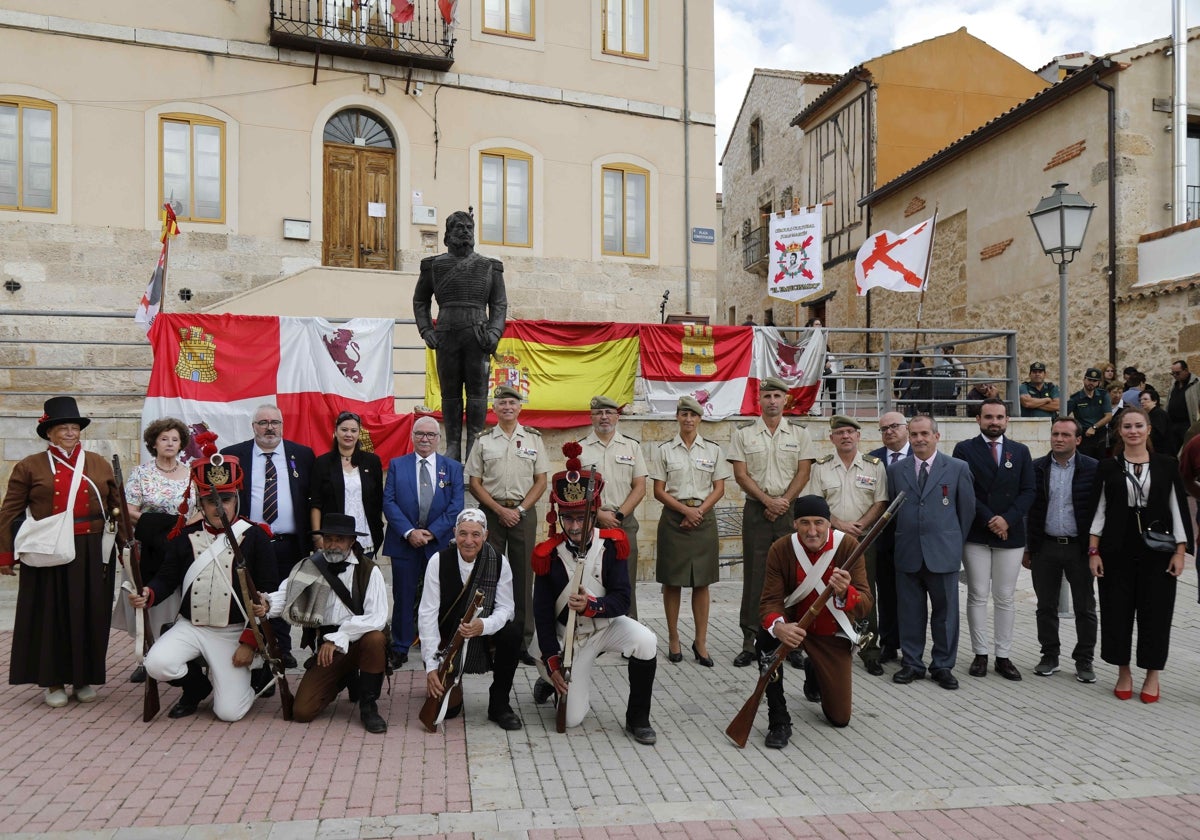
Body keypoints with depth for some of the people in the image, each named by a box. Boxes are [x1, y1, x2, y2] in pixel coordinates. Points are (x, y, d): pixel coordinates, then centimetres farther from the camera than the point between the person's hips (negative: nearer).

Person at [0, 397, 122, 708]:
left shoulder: (99, 464, 8)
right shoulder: (30, 466, 2)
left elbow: (118, 507, 11)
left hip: (91, 555, 2)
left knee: (89, 615, 7)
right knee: (51, 617, 6)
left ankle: (86, 678, 21)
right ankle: (53, 681, 19)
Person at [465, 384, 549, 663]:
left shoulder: (533, 438, 7)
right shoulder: (484, 441, 6)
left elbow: (541, 482, 5)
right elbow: (474, 483, 3)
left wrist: (520, 510, -6)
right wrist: (499, 510, -7)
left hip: (524, 512, 0)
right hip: (491, 512, 0)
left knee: (523, 576, 2)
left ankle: (523, 641, 8)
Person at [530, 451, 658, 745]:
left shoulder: (611, 545, -14)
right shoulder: (548, 555, -13)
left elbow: (622, 601, -16)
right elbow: (543, 613, -7)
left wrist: (591, 605, -36)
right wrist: (552, 663, -10)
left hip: (609, 624, 1)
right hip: (570, 637, 0)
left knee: (646, 641, -31)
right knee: (572, 719, -3)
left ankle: (637, 719, -9)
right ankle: (552, 681, 33)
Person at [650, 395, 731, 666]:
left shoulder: (713, 450, 6)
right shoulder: (663, 450, 1)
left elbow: (719, 489, 5)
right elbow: (659, 491, -1)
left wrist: (699, 511, -10)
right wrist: (685, 510, -13)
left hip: (704, 517, 1)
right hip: (674, 518, -1)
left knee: (701, 582, 4)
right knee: (672, 581, 4)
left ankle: (701, 642, 11)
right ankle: (673, 639, 15)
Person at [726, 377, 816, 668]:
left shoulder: (799, 433, 7)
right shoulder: (743, 434, 4)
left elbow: (803, 472, 2)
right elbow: (741, 475, -1)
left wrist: (783, 501, -9)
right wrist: (768, 501, -9)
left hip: (790, 510, 1)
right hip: (756, 510, -1)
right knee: (755, 577, 2)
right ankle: (750, 643, 7)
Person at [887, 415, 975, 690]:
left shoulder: (958, 468, 1)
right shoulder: (896, 470, 6)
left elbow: (967, 509, 6)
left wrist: (955, 543, 8)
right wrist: (902, 539, 10)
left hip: (943, 553, -1)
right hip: (907, 553, 2)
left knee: (945, 612, 6)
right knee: (909, 612, 7)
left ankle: (943, 666, 19)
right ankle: (912, 663, 19)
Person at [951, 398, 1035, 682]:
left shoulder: (1021, 451, 9)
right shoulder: (965, 449, 1)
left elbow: (1028, 492, 3)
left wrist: (1007, 519, -11)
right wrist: (989, 519, -13)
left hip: (1010, 534, 2)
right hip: (975, 534, -2)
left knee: (1005, 598, 6)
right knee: (978, 596, 3)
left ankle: (1004, 656, 13)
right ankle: (980, 654, 11)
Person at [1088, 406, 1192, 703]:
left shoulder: (1167, 465, 2)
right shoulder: (1108, 467, 2)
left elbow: (1178, 509, 2)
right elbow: (1098, 510, 2)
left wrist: (1180, 551, -4)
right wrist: (1093, 551, -3)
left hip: (1157, 550, 0)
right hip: (1117, 551, 0)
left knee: (1156, 611, 5)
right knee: (1117, 611, 5)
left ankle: (1152, 676, 20)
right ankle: (1123, 672, 21)